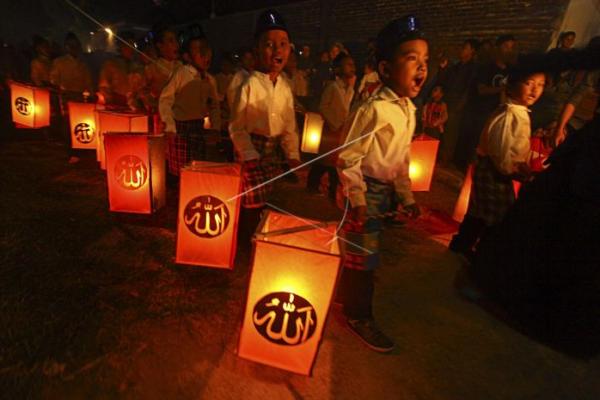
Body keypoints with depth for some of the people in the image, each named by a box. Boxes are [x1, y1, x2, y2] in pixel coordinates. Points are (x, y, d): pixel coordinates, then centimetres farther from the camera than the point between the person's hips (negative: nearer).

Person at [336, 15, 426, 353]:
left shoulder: (409, 111, 7)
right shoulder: (375, 110, -20)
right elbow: (348, 158, -19)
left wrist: (407, 197, 15)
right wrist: (358, 200, -19)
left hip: (386, 191, 8)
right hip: (367, 190, -8)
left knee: (360, 251, 22)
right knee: (364, 256, 4)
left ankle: (350, 297, 44)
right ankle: (359, 315, 25)